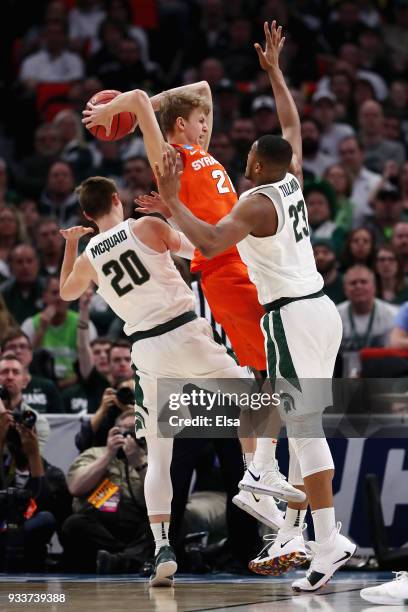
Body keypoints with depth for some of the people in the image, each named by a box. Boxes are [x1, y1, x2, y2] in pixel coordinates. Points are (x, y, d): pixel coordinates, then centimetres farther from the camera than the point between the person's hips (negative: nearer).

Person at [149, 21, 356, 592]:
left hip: (291, 315, -9)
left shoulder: (255, 203, -12)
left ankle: (329, 540, -20)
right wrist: (274, 71, 36)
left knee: (305, 425, -13)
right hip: (320, 307, 9)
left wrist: (171, 201, -21)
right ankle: (294, 533, 17)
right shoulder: (293, 180, 10)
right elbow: (292, 124, 28)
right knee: (302, 423, 12)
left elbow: (209, 242, -28)